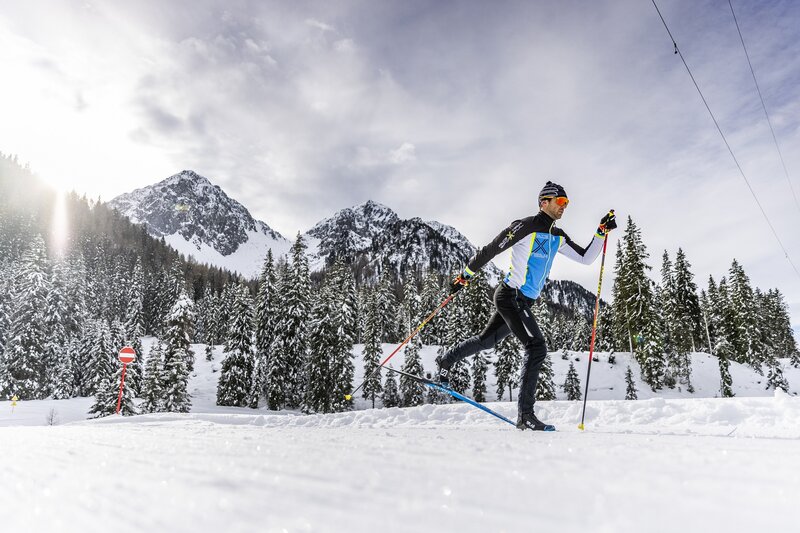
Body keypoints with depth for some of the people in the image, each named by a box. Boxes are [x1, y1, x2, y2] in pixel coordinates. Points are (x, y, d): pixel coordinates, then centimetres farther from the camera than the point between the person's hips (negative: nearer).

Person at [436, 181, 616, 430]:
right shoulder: (525, 226, -11)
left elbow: (586, 258, 16)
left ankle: (445, 361, 41)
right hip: (510, 295, -9)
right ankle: (525, 415, -13)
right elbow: (490, 250, -9)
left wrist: (602, 231, 6)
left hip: (524, 301, 9)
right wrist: (465, 275, -6)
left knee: (487, 340, 21)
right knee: (537, 347, -16)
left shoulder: (558, 237, 14)